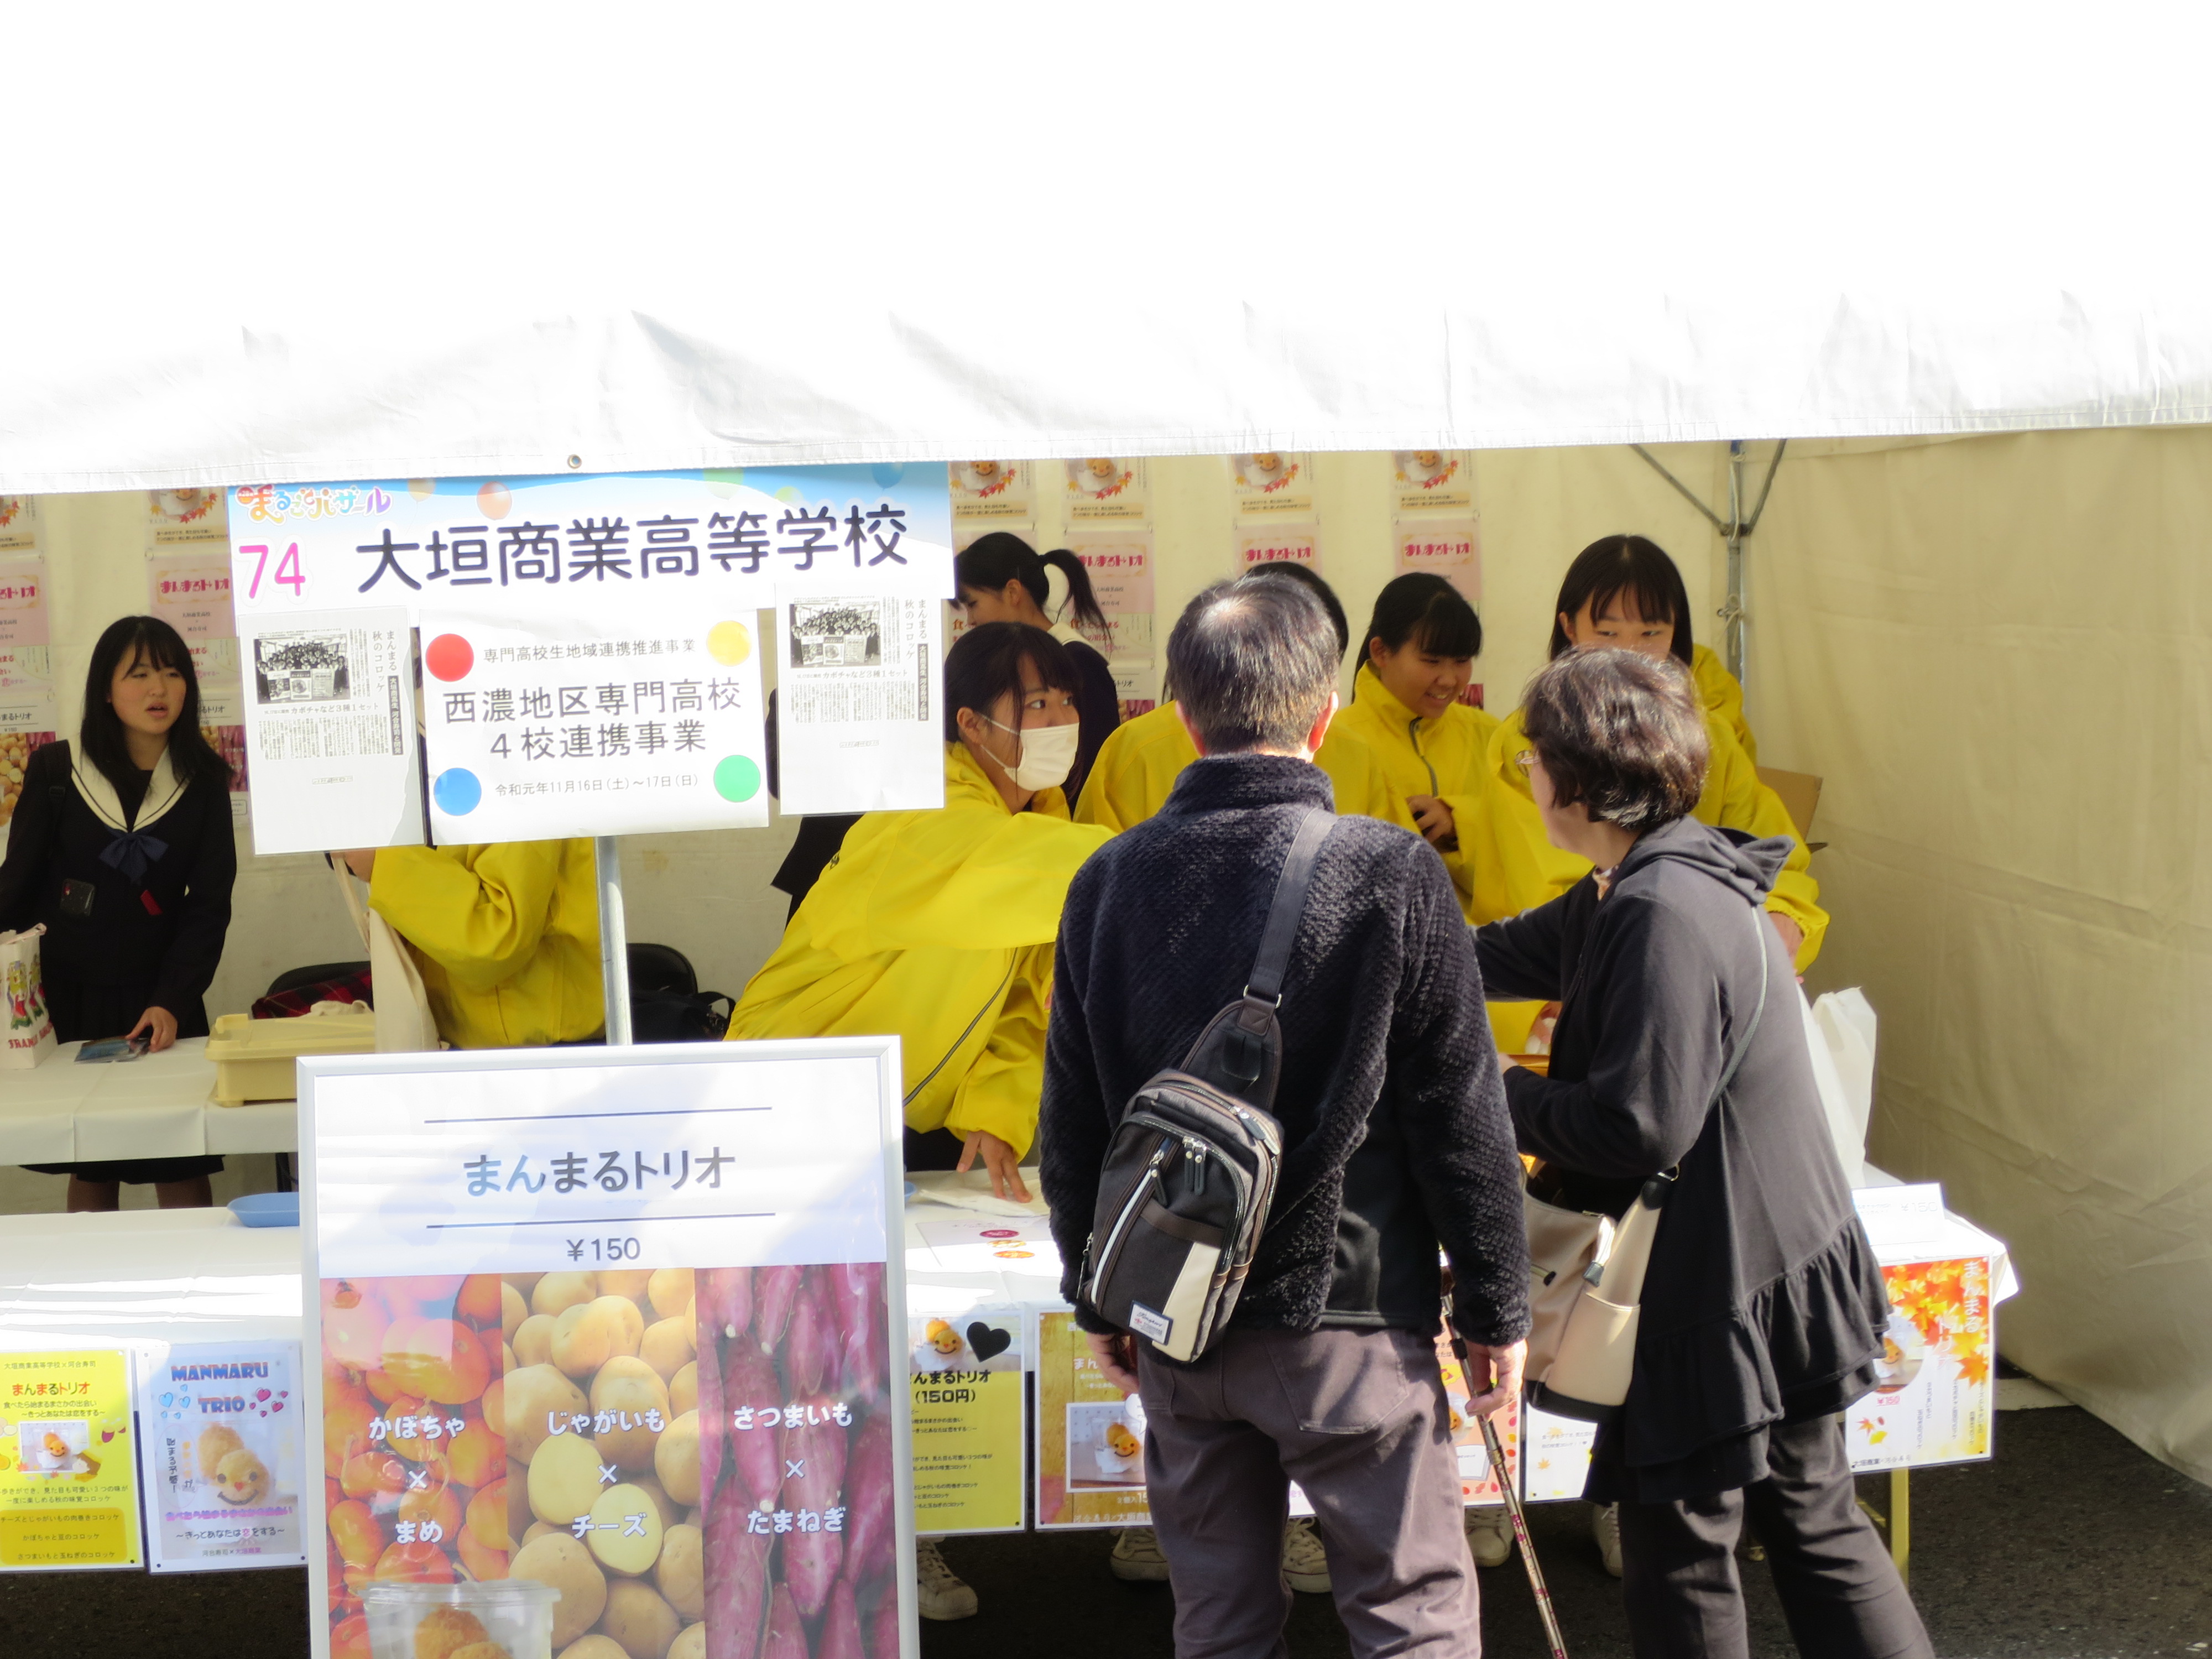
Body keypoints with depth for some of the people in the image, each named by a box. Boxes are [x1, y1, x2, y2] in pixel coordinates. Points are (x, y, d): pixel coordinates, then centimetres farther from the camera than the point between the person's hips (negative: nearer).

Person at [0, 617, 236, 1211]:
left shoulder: (203, 781, 1)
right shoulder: (55, 771, -2)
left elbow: (209, 905, -1)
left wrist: (172, 1001, -13)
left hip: (160, 999, 0)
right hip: (68, 996, 0)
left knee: (182, 1173, -3)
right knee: (89, 1173, 5)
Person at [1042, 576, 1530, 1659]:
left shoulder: (1108, 882, 0)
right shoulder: (1390, 876, -12)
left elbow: (1071, 1124, 7)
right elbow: (1462, 1119, -9)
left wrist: (1098, 1301, 18)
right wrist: (1495, 1311, 2)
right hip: (1347, 1322, -4)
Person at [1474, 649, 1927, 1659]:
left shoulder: (1666, 915, -24)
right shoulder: (1629, 892, 8)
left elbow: (1637, 1126, -27)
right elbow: (1497, 957, 22)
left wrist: (1503, 1095, -12)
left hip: (1731, 1295, -10)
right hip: (1779, 1271, 10)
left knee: (1677, 1552, 5)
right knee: (1811, 1520, 19)